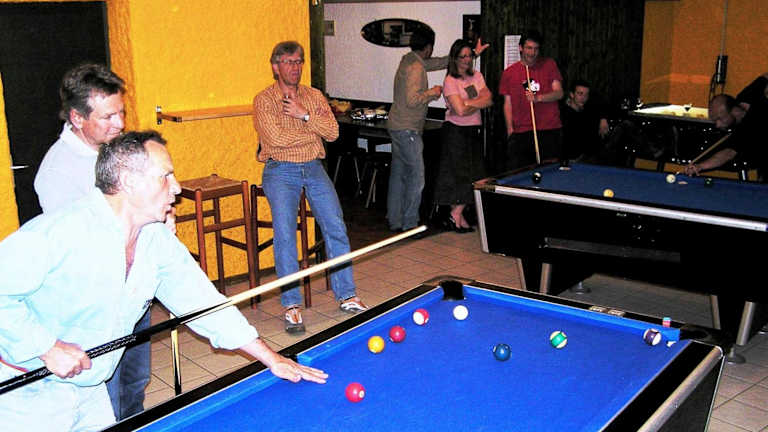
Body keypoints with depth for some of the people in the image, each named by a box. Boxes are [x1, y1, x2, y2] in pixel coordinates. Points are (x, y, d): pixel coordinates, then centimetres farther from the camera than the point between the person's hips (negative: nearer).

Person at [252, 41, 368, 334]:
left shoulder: (314, 96, 10)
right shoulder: (264, 100, -3)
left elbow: (333, 132, -2)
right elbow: (276, 138, -17)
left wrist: (304, 115, -14)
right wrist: (315, 129, -6)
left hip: (313, 168, 4)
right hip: (281, 171, -4)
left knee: (336, 228, -4)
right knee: (285, 233, -16)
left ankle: (346, 296, 7)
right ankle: (291, 305, -8)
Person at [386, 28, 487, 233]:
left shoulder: (409, 60, 11)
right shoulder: (415, 68, -18)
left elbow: (440, 62, 17)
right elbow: (412, 100, -26)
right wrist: (432, 92, -9)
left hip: (396, 127, 10)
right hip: (407, 130, -10)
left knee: (398, 175, 13)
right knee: (416, 176, -3)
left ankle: (395, 221, 19)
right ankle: (410, 224, 2)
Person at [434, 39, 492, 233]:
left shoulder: (477, 76, 10)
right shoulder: (450, 81, -10)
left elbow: (488, 99, -2)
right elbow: (460, 111, -20)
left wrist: (468, 103, -14)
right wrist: (479, 104, -6)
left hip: (474, 130, 6)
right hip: (456, 131, -6)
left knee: (473, 174, 5)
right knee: (460, 173, -5)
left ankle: (456, 213, 14)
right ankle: (457, 214, 7)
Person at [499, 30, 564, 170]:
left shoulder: (549, 65, 7)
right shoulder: (509, 73, 8)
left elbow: (559, 94, 2)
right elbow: (508, 104, 9)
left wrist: (538, 98, -16)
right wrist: (510, 130, -1)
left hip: (550, 130, 0)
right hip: (521, 133, 0)